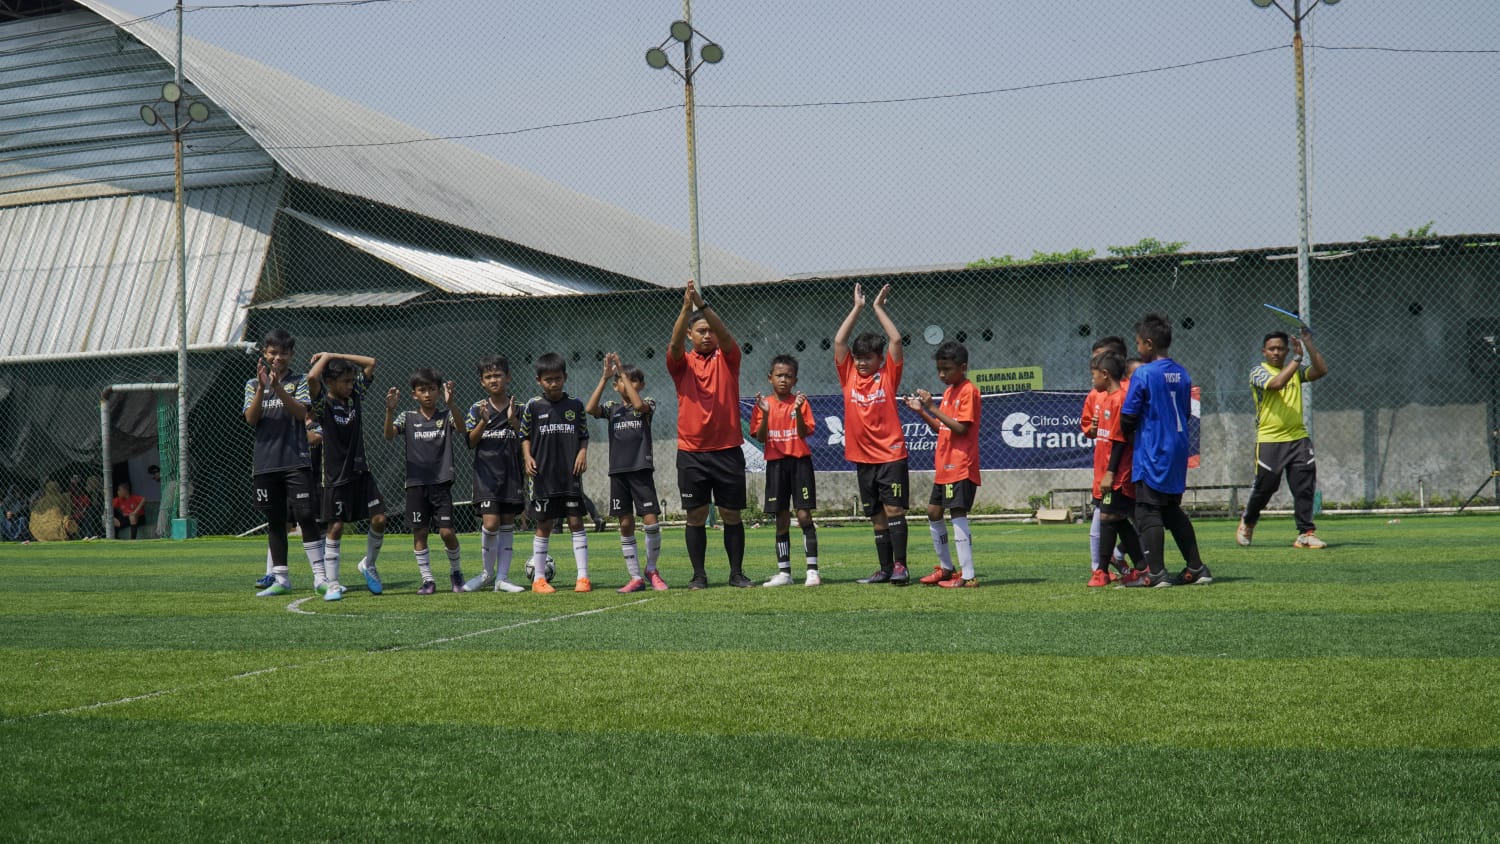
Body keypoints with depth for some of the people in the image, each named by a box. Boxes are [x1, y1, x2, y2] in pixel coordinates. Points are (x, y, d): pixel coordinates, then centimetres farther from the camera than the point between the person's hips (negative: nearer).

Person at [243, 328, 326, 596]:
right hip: (265, 462, 3)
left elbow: (301, 412, -9)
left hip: (296, 461, -3)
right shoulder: (253, 384, 12)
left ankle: (320, 576, -7)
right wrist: (262, 387, -14)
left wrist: (278, 387, -20)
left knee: (306, 517, -9)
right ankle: (281, 579, 14)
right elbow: (251, 419, -2)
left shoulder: (300, 381, 7)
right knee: (275, 522, 8)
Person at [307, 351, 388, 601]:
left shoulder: (356, 395, 6)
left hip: (361, 471, 5)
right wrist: (325, 357, -11)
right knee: (335, 528, 0)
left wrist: (336, 356, 2)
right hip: (336, 477, -5)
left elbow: (371, 363, 8)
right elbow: (312, 378, -30)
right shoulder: (323, 404, -10)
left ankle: (369, 565, 22)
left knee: (379, 519, -2)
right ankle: (333, 584, 7)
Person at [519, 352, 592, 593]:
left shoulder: (575, 405, 5)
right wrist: (527, 457, -9)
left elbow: (584, 435, 11)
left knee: (576, 522, -1)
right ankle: (539, 578, 12)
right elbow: (525, 436, 7)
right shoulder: (533, 406, 1)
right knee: (543, 526, 4)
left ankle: (583, 576, 2)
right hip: (543, 476, -1)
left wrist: (583, 452, -6)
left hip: (570, 475, 1)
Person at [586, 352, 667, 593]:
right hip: (618, 471, 3)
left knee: (651, 521, -10)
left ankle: (651, 569, 10)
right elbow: (590, 409, -9)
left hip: (642, 469, -3)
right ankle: (636, 577, 9)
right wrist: (604, 377, -11)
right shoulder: (612, 408, 10)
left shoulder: (648, 404, 4)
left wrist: (622, 371, -16)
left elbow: (639, 404, -20)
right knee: (626, 525, 4)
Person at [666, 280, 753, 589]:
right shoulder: (682, 362, 6)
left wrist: (702, 304, -28)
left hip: (727, 450, 0)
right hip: (691, 451, 0)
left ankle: (736, 573, 13)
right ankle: (699, 575, 10)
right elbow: (675, 343, -15)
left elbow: (725, 334, -13)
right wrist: (687, 307, -29)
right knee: (695, 515, 3)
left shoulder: (727, 358, 6)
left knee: (731, 514, 5)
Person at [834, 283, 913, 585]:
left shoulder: (888, 375, 0)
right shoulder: (849, 375, 8)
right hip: (863, 457, 4)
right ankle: (885, 569, 14)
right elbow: (839, 341, 1)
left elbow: (896, 340, -8)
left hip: (891, 454, -4)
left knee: (894, 509, -11)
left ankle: (900, 566, -12)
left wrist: (878, 307, -1)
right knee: (877, 516, 9)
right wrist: (857, 307, 4)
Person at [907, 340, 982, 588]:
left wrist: (932, 407, -22)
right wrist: (921, 412, 4)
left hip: (961, 467, -10)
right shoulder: (948, 391, 16)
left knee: (958, 514, -14)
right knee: (933, 512, 14)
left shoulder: (969, 391, -12)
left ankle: (968, 576, -15)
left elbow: (961, 428, -20)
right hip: (944, 466, 10)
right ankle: (946, 568, 24)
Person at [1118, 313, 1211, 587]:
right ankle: (1196, 569, 16)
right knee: (1173, 511, 16)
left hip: (1151, 454, -7)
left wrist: (1130, 436, 7)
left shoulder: (1143, 374, -14)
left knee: (1149, 512, -3)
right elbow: (1186, 413, 15)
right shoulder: (1182, 374, 8)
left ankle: (1155, 572, -5)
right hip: (1178, 452, 7)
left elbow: (1128, 416, -12)